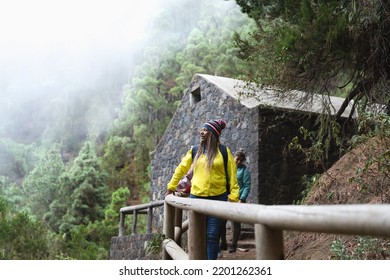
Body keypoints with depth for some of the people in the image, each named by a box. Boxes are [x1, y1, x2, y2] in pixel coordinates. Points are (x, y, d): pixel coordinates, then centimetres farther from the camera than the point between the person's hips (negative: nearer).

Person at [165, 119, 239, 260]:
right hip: (196, 197, 2)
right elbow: (181, 169, 17)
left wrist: (233, 196, -7)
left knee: (212, 235, 0)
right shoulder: (194, 151, 7)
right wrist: (171, 187, 20)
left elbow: (232, 175, 0)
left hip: (217, 198, -2)